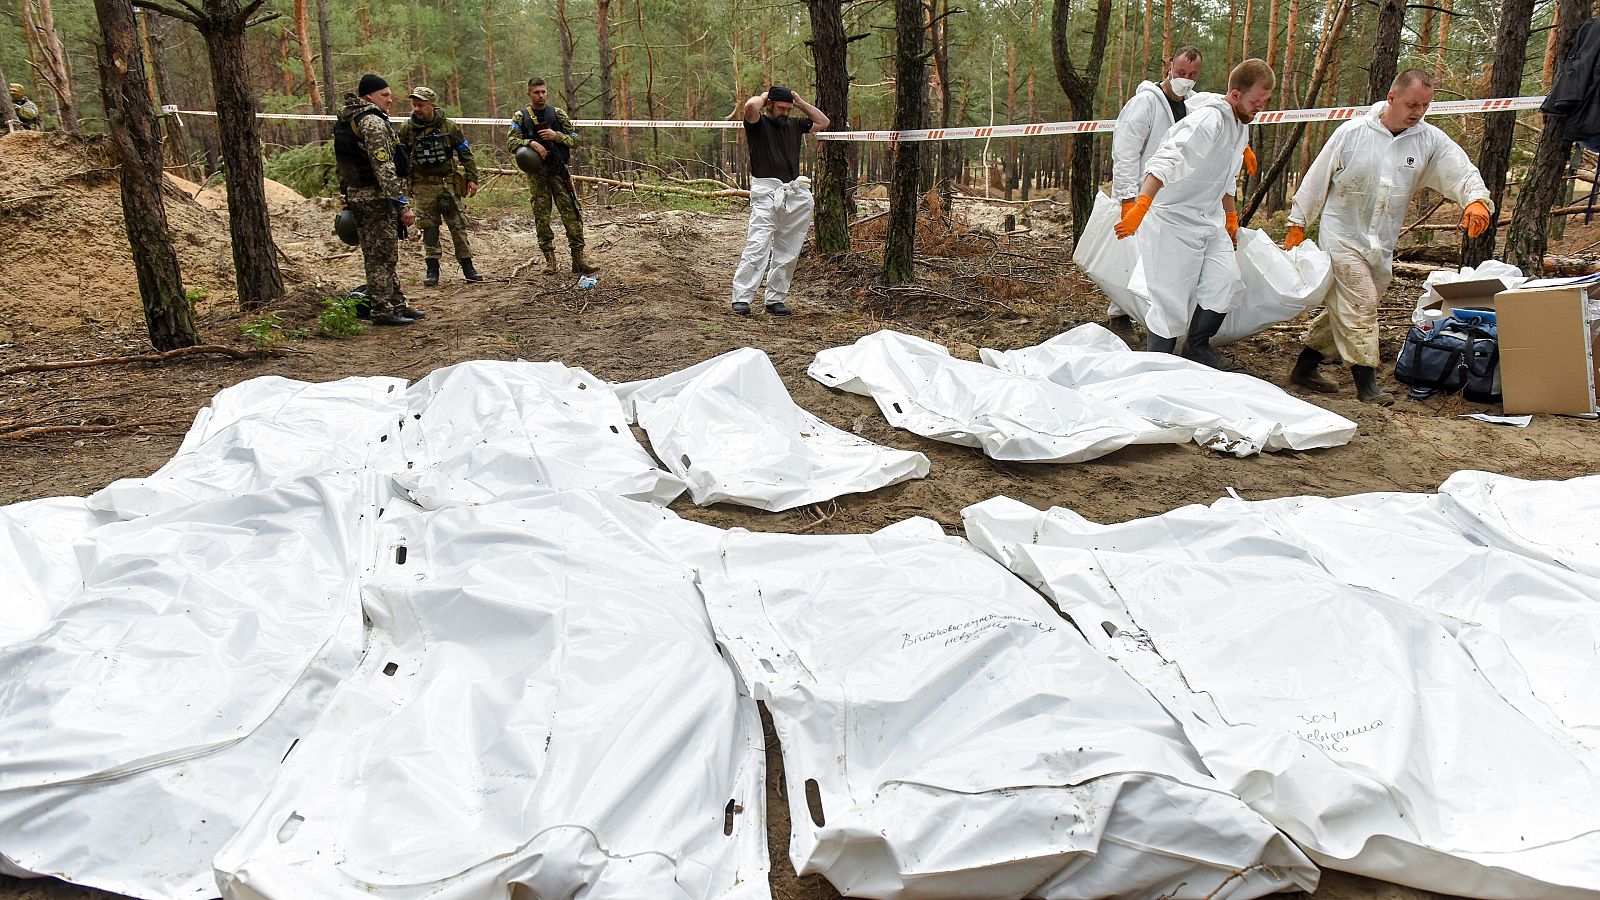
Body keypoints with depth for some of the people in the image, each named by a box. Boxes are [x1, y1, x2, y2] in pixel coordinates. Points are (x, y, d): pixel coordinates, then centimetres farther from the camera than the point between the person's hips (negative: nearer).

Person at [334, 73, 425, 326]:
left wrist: (347, 196, 26)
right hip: (376, 198, -10)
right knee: (381, 256, -4)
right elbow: (384, 168, -22)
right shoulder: (373, 122, -15)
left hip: (356, 196, 10)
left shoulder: (346, 122, 16)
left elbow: (341, 165, 22)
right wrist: (402, 204, -22)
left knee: (385, 255, 16)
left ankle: (396, 304, 24)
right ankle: (382, 311, 0)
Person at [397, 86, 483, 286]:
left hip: (448, 184, -1)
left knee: (458, 225, 1)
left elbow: (465, 153, 4)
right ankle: (432, 270, 6)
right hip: (422, 186, 1)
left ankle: (467, 268, 9)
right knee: (428, 227, 1)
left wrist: (472, 178, -1)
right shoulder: (407, 128, 0)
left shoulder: (449, 127, -2)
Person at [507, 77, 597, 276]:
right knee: (542, 216, 3)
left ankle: (578, 259, -4)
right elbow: (511, 142, -3)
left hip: (560, 171, 0)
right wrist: (531, 143, -19)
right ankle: (549, 259, 10)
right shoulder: (520, 117, 6)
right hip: (536, 174, 0)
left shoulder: (558, 114, 8)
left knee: (571, 213, -6)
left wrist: (556, 135, -10)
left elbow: (575, 139, 6)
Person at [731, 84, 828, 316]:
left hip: (796, 195, 6)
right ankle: (741, 298, -14)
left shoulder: (793, 124, 18)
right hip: (767, 194, -6)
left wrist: (800, 102, 17)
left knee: (787, 253, 6)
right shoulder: (758, 124, 0)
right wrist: (763, 96, 1)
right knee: (757, 248, -15)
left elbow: (823, 122, 26)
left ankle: (775, 299, 13)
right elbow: (751, 105, -21)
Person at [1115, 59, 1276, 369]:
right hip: (1174, 218, -9)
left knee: (1226, 283, 0)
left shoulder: (1240, 125, 9)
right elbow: (1166, 161, -36)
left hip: (1209, 219, 9)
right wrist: (1141, 206, -48)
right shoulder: (1209, 119, -22)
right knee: (1172, 299, -6)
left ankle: (1198, 346, 20)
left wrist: (1231, 216, 29)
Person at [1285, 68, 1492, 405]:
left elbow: (1463, 173, -4)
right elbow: (1317, 178, -2)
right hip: (1342, 237, -5)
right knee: (1361, 305, -12)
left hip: (1381, 247, 5)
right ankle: (1366, 381, -6)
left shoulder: (1431, 141, 0)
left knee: (1343, 310, 12)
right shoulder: (1352, 132, -8)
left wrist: (1476, 200, -26)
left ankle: (1305, 367, 26)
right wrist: (1297, 224, 0)